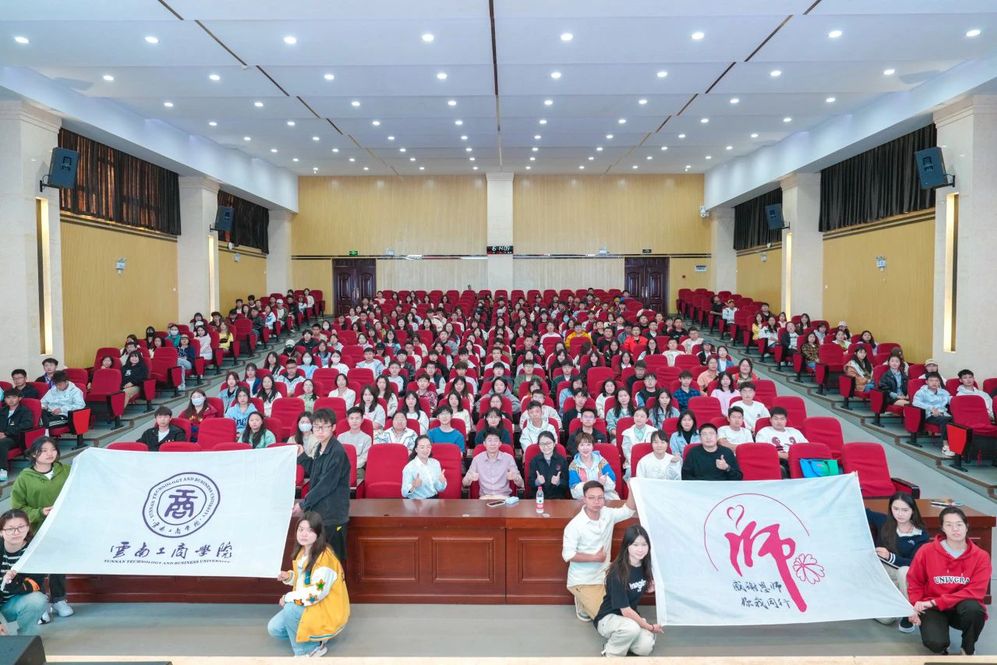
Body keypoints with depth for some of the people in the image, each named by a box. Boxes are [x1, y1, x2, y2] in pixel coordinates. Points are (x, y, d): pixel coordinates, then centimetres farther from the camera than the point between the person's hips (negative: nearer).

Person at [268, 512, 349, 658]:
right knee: (274, 628, -1)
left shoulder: (325, 558, -26)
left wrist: (288, 597, -18)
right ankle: (311, 636, 12)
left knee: (290, 608, -27)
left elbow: (316, 594, -28)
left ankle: (307, 650, -8)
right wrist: (288, 576, -4)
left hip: (327, 611, -8)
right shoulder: (302, 551, 1)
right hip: (307, 606, 9)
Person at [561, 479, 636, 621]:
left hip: (604, 574, 6)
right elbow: (568, 555, -20)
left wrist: (632, 489, -12)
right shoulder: (574, 525, -21)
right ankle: (582, 601, 14)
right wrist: (595, 558, -16)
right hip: (583, 581, -6)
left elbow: (628, 511, 5)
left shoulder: (607, 514, -5)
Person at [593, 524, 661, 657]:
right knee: (632, 628, -37)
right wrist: (650, 627, -16)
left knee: (645, 648, -21)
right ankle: (611, 654, -8)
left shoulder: (644, 566, -5)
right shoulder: (617, 573, -27)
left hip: (631, 616, 6)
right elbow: (625, 610, -24)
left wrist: (650, 588, -6)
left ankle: (617, 639, 10)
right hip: (608, 618, -6)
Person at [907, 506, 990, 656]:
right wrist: (916, 607, -13)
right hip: (932, 608, -1)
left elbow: (975, 591, -15)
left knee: (973, 608, -35)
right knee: (936, 643, -28)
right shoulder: (927, 551, -9)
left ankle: (968, 650, -4)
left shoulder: (981, 556, -9)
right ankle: (941, 648, 14)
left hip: (963, 608, 1)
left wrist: (935, 602, -21)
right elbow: (915, 583, 3)